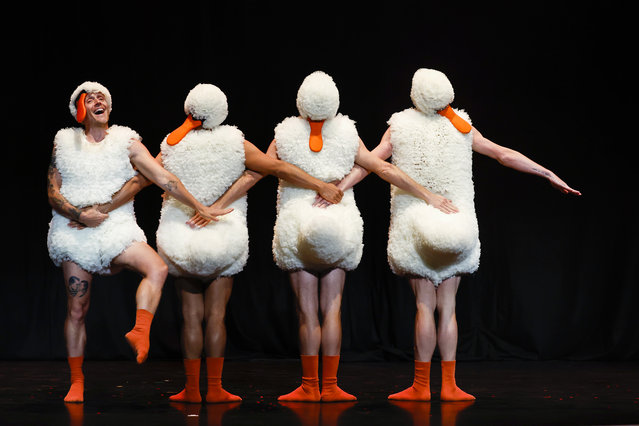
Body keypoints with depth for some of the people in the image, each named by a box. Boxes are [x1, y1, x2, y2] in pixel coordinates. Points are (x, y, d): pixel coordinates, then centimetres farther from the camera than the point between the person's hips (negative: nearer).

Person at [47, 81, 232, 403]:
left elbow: (164, 178, 2)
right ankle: (76, 381, 11)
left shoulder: (126, 141, 5)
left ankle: (140, 332, -35)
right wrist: (81, 215, -13)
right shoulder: (65, 142, 7)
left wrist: (200, 207, -3)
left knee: (157, 268, -29)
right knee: (76, 309, 1)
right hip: (73, 231, 0)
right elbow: (52, 192, 4)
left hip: (116, 227, 0)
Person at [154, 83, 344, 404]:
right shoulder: (234, 143, -4)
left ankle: (191, 389, 4)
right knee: (216, 315, 2)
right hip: (225, 239, 0)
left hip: (180, 238, 0)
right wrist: (321, 187, -3)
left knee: (191, 315, 4)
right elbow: (277, 168, -7)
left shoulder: (172, 146, -3)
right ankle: (215, 389, 3)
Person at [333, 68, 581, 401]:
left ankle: (421, 385, -3)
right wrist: (549, 175, 10)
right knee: (447, 308, 4)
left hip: (414, 225, -1)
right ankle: (449, 385, 2)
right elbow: (504, 155, 5)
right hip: (455, 223, 2)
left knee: (424, 305, -2)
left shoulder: (400, 127, -2)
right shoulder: (461, 127, 3)